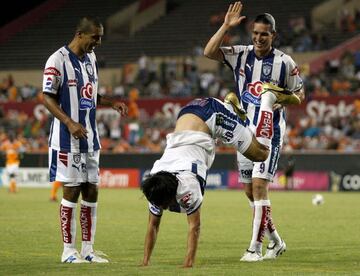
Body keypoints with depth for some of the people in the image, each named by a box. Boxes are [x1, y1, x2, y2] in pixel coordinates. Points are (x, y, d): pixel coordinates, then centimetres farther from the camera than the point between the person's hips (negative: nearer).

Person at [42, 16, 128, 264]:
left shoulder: (91, 58, 12)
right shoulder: (58, 60, -13)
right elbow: (48, 98, -14)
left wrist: (113, 103, 7)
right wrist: (69, 123, -24)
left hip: (90, 138, 8)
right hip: (67, 140, -8)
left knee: (91, 192, 7)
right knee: (71, 191, -4)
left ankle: (88, 249, 13)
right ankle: (69, 250, 4)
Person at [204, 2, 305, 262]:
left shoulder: (284, 62, -6)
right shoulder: (241, 55, 4)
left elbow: (299, 97, 1)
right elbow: (209, 52, -6)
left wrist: (282, 97, -19)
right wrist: (226, 26, -11)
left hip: (270, 133, -5)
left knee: (259, 186, -15)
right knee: (250, 191, 9)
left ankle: (255, 247, -14)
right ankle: (276, 242, 24)